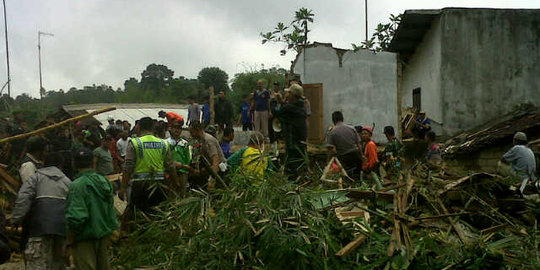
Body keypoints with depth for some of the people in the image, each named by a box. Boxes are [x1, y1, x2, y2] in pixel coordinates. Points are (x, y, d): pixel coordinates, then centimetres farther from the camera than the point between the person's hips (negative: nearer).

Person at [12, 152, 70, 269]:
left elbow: (23, 197, -7)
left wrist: (16, 220, -7)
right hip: (62, 227, 4)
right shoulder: (67, 181, 19)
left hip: (41, 226, -4)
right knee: (57, 260, 15)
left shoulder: (37, 177, 9)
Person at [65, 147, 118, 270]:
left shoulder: (77, 185, -18)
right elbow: (111, 211, 9)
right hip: (104, 235, 7)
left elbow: (76, 217, -23)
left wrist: (69, 241, -10)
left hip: (85, 238, -7)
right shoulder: (104, 181, 3)